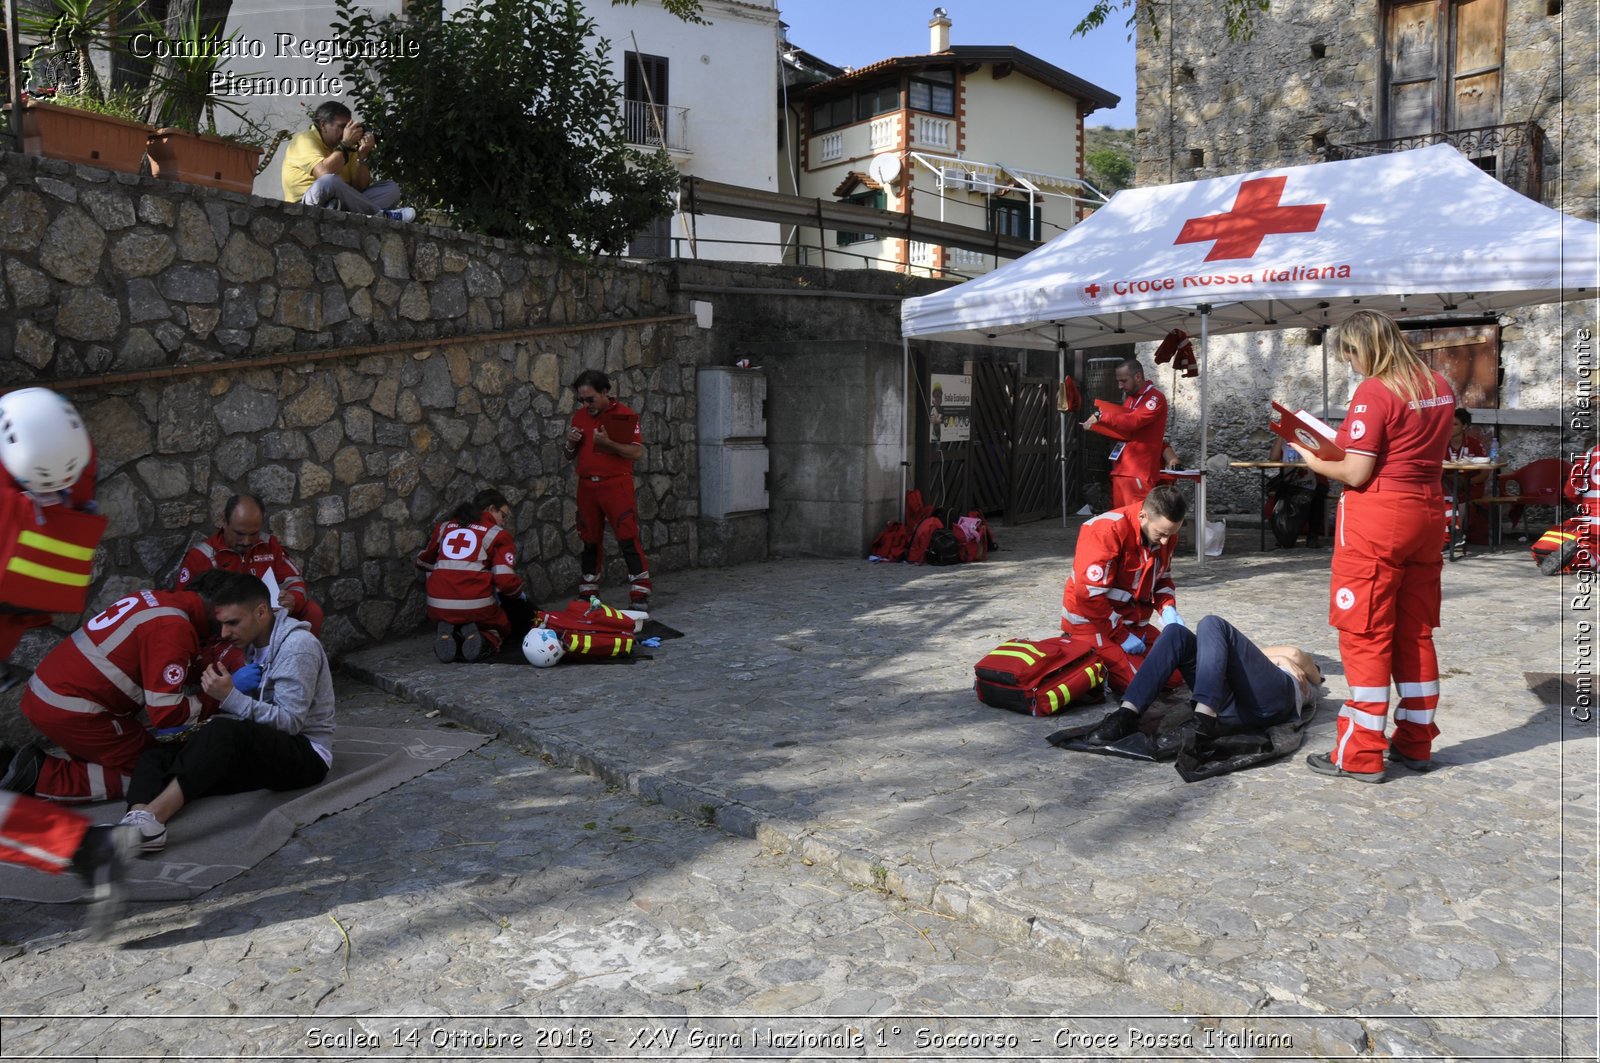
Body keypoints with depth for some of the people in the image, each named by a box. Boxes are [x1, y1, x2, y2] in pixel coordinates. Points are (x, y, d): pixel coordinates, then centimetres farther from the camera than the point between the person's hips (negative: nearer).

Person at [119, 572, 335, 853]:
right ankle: (138, 821, -41)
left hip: (305, 754, -8)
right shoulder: (252, 643, 13)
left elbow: (289, 722, -19)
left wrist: (231, 697, -24)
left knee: (223, 732, -36)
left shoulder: (297, 645, -13)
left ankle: (151, 817, -48)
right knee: (159, 754, -12)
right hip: (260, 749, 8)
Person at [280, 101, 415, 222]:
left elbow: (360, 188, 4)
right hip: (305, 208, -7)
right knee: (329, 181, -36)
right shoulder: (305, 139, -7)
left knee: (391, 188, -1)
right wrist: (345, 144, -16)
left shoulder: (344, 146, 12)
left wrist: (362, 155, -8)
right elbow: (324, 173, -27)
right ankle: (381, 215, -19)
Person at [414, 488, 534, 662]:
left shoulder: (445, 527, 16)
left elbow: (423, 562, 28)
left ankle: (447, 634, 0)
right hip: (476, 607, -4)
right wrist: (521, 593, 12)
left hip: (438, 606, 4)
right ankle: (484, 640, -8)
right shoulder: (498, 534, 1)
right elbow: (506, 579, -9)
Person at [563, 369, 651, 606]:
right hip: (587, 486, 5)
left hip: (616, 485, -5)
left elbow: (638, 452, -12)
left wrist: (608, 443, -24)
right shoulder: (579, 416, 12)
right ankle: (588, 592, 21)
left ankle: (640, 592, -4)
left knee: (628, 538, -10)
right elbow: (571, 455, 20)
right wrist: (571, 442, -3)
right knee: (590, 540, 12)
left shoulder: (625, 416, -5)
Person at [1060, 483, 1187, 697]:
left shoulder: (1164, 534, 0)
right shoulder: (1107, 531, -25)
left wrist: (1168, 610, -6)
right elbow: (1088, 593, -27)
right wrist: (1122, 637, -18)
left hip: (1132, 623, 8)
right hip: (1092, 624, -8)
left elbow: (1162, 579, 16)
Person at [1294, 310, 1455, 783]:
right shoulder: (1438, 386, 10)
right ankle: (1416, 743, 23)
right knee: (1415, 632, 14)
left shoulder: (1373, 392, -14)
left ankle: (1360, 755, 3)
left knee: (1364, 636, -2)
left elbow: (1356, 473, -17)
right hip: (1427, 513, 8)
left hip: (1376, 518, -8)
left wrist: (1314, 460, 0)